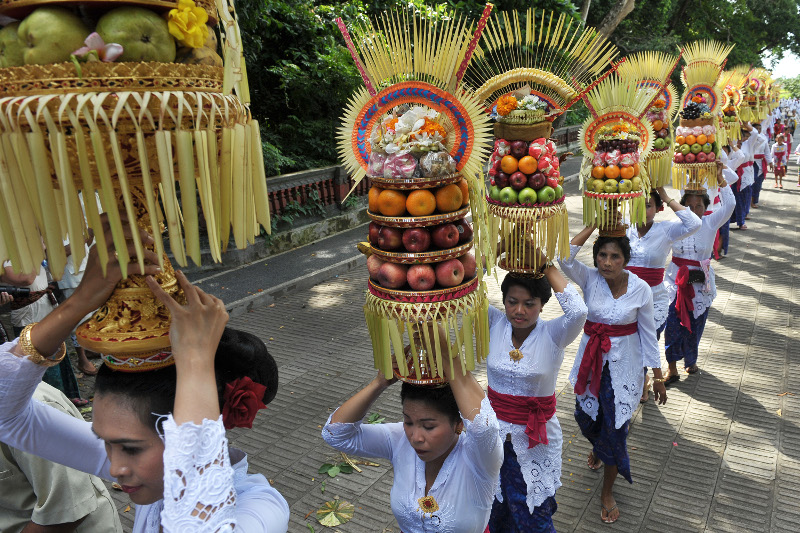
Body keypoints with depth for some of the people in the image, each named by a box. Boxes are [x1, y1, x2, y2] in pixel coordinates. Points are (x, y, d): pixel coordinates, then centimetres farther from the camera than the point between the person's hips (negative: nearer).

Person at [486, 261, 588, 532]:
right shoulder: (495, 324, -7)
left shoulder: (552, 334, -15)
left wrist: (546, 266, -28)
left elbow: (578, 311, -35)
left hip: (535, 439, -3)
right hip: (494, 431, 3)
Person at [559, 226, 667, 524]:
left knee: (615, 427, 3)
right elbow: (564, 257, -30)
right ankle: (597, 447, 57)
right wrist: (593, 225, -24)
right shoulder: (589, 279, -11)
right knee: (586, 416, 18)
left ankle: (607, 492, 26)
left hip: (624, 365, -2)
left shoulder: (640, 289, -14)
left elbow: (648, 333, -5)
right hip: (592, 360, 2)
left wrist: (658, 377, -1)